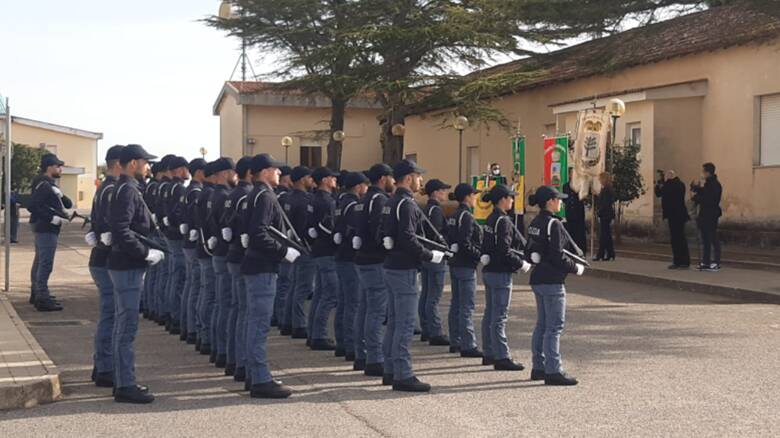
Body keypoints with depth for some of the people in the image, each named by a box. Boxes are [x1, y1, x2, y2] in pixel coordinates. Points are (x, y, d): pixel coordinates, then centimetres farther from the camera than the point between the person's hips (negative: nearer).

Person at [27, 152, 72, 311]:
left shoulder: (48, 184, 16)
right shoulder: (43, 185, -16)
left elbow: (67, 203, 15)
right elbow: (33, 206, -26)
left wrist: (64, 204, -8)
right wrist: (53, 218, -22)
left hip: (43, 228, 11)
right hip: (46, 229, -11)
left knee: (40, 261, 19)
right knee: (46, 264, -11)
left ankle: (36, 293, 31)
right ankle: (42, 299, -12)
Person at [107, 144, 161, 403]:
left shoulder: (128, 189, 15)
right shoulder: (127, 190, -16)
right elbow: (121, 232, -25)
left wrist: (148, 251, 9)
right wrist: (147, 253, -20)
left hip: (127, 265, 11)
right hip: (127, 267, -11)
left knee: (124, 326, 15)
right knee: (127, 327, -6)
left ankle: (123, 380, 23)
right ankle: (125, 386, -3)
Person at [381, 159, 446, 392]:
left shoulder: (391, 203, 15)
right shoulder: (406, 204, -16)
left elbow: (384, 235, 19)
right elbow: (408, 239, -24)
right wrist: (432, 256, -18)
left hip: (392, 266, 10)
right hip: (404, 270, -10)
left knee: (394, 323, 14)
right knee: (405, 324, -7)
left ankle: (391, 371, 21)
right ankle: (403, 375, -5)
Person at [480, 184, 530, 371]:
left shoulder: (491, 219, 11)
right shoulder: (503, 221, -17)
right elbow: (505, 251, -22)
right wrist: (521, 264, -12)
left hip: (489, 270, 10)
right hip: (501, 273, -10)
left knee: (490, 314, 15)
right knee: (499, 317, -6)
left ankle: (489, 353, 23)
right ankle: (501, 357, -3)